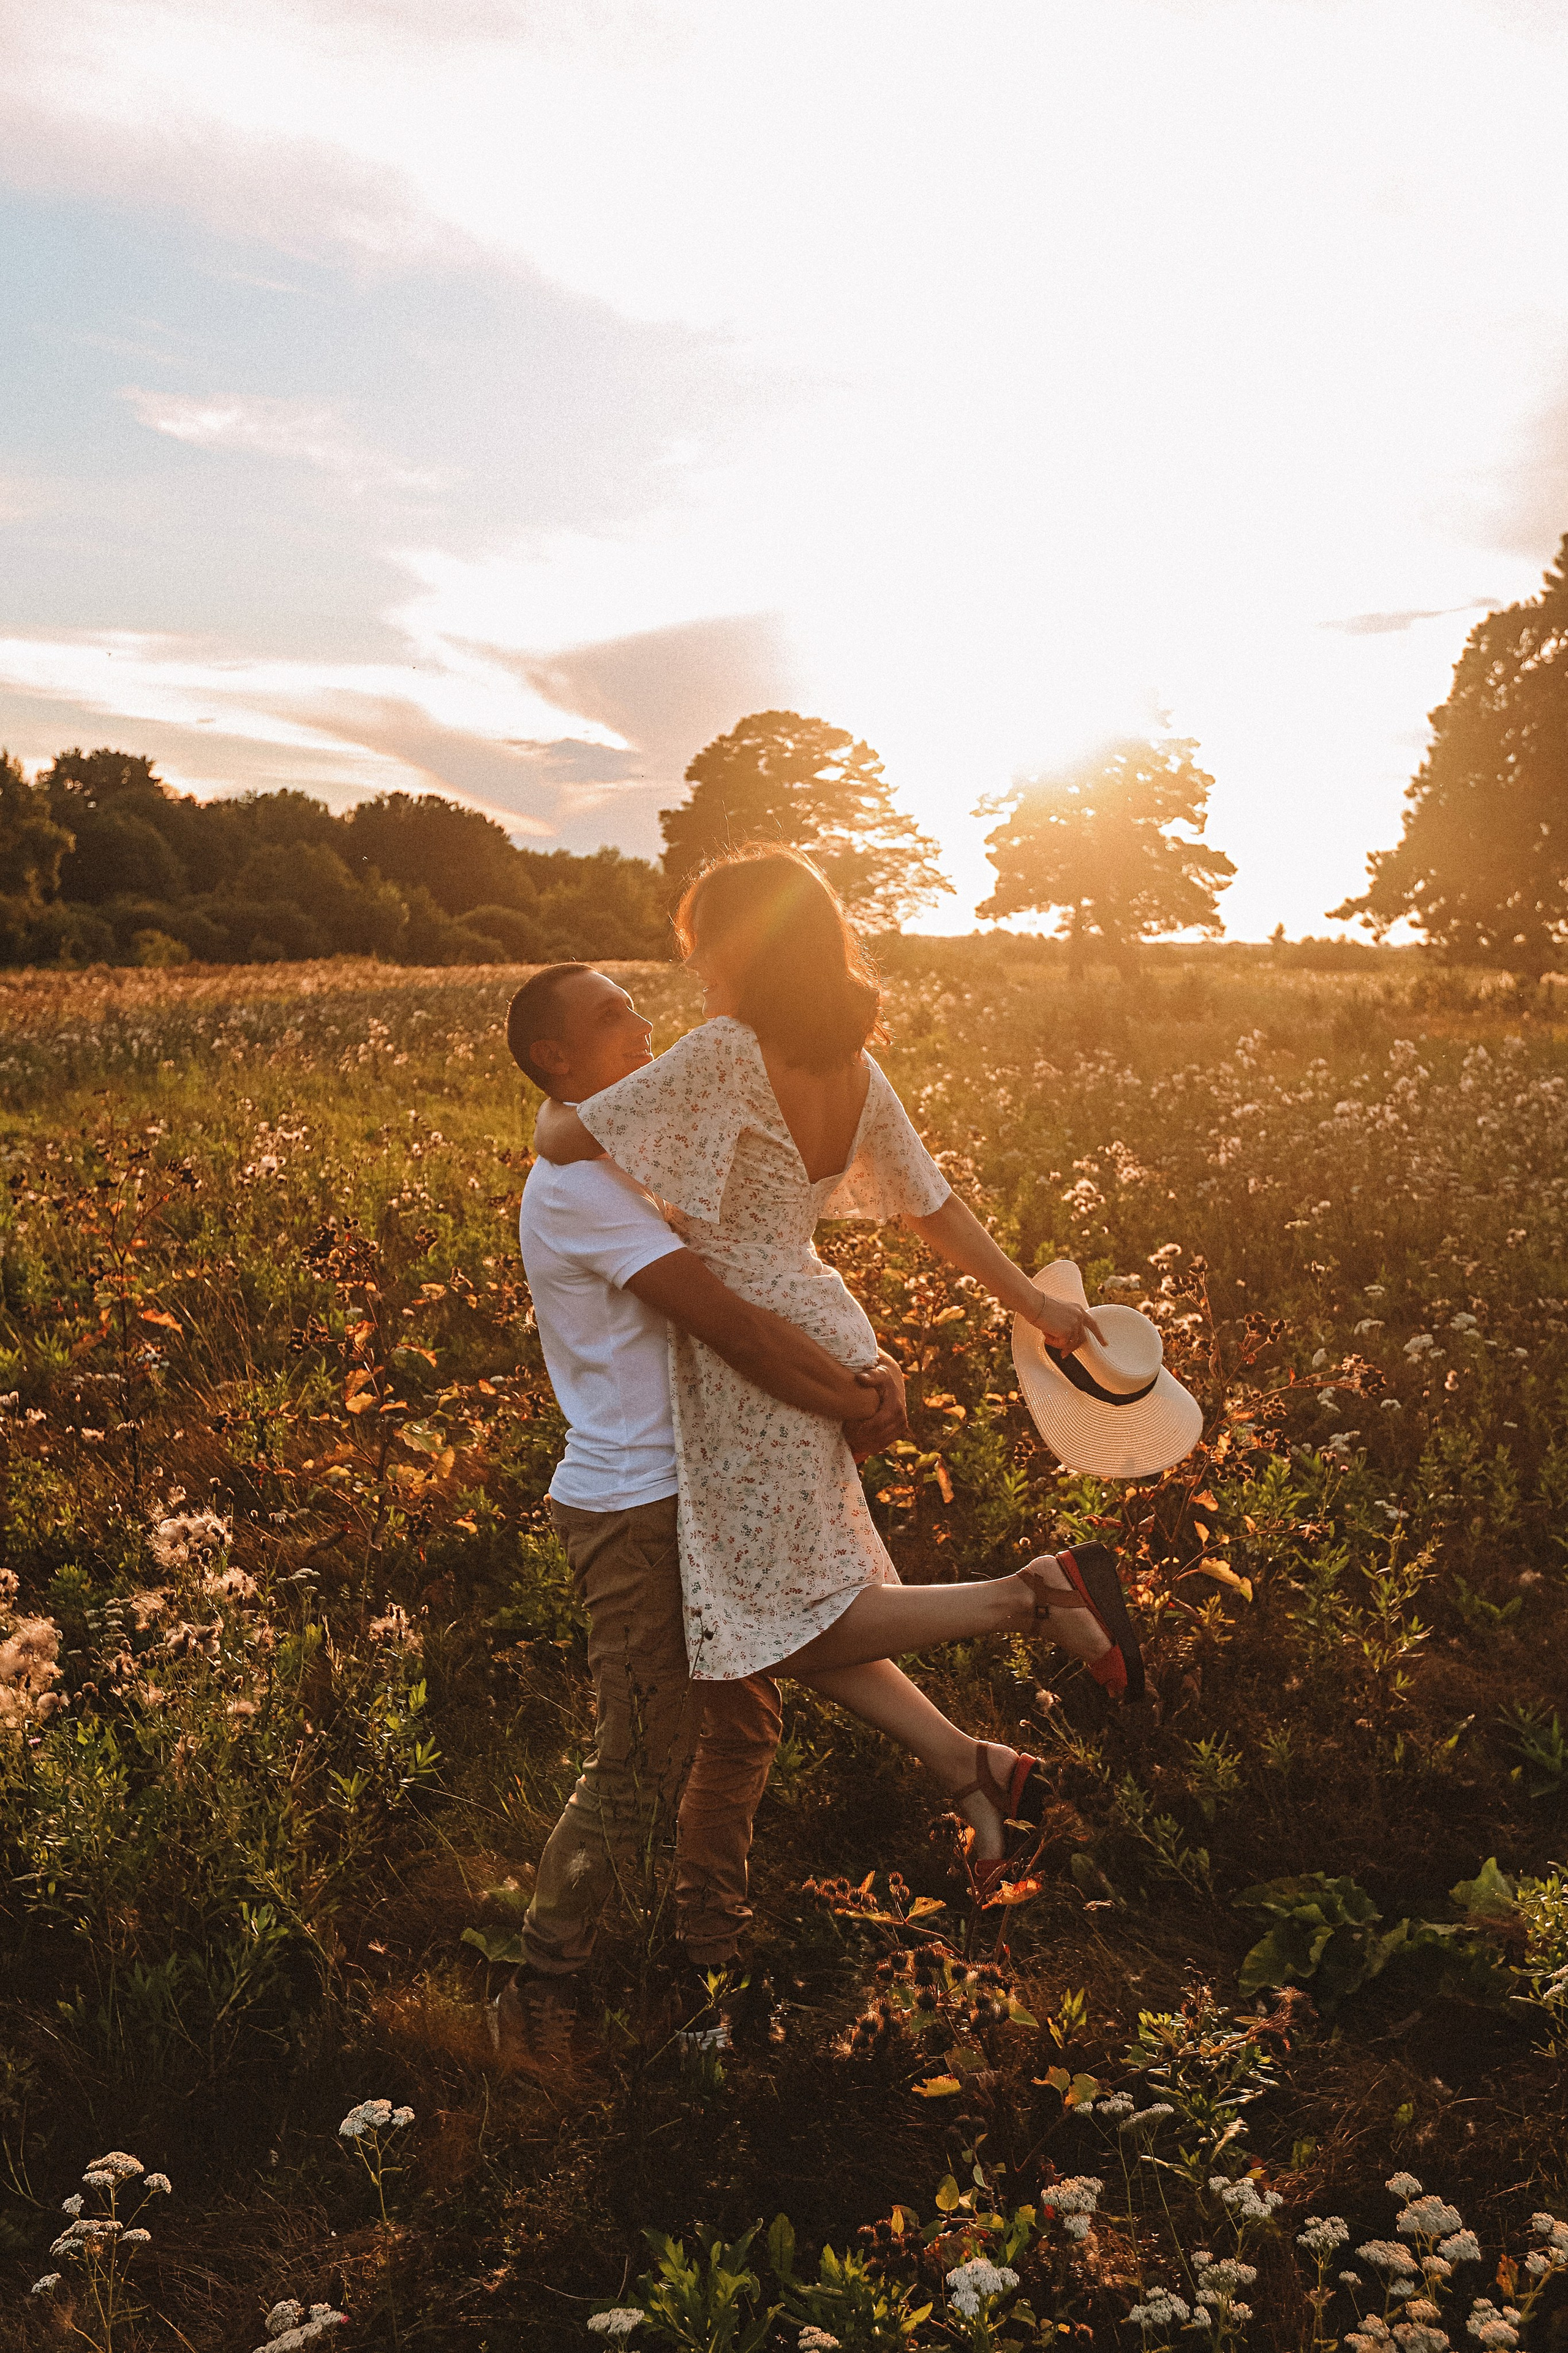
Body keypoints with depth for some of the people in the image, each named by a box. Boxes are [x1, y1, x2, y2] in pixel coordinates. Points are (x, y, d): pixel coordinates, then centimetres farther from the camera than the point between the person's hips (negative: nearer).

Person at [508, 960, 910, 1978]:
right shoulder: (577, 1182, -19)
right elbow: (730, 1325, -26)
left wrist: (871, 1361, -8)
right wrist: (861, 1406, -16)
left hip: (708, 1491, 9)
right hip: (633, 1511, -9)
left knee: (744, 1722, 20)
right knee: (642, 1767, 0)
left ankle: (713, 1935, 41)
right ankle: (550, 1962, 23)